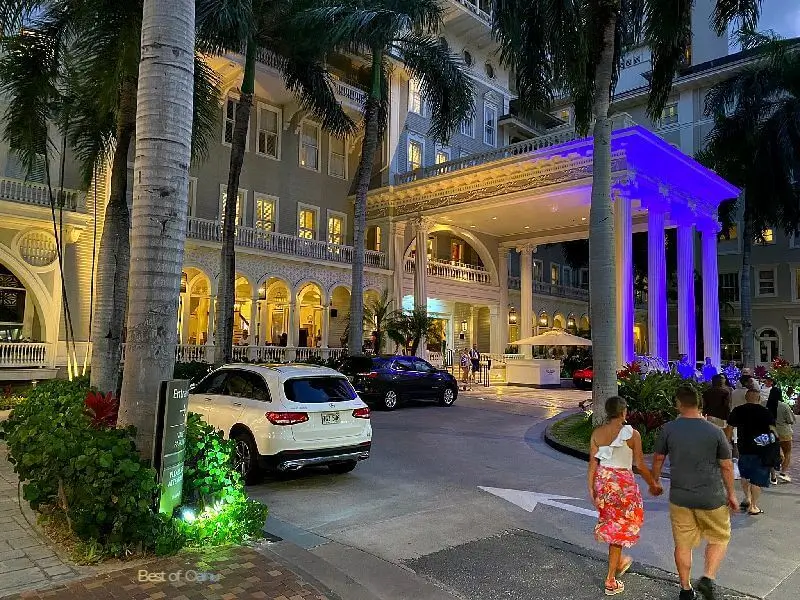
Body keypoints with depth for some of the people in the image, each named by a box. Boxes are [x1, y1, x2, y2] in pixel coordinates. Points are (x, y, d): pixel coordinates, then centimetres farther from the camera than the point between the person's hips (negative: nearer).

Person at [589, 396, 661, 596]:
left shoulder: (597, 433, -3)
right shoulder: (632, 434, -13)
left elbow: (593, 462, 0)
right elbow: (640, 465, -9)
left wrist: (591, 487, 8)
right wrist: (653, 485, 7)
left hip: (603, 481, 4)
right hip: (623, 482, -4)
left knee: (611, 522, 25)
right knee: (621, 527, 7)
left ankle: (619, 562, 44)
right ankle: (611, 581, 12)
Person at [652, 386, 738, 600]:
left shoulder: (668, 429, -6)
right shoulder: (715, 432, -10)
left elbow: (658, 459, 5)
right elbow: (726, 466, -2)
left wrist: (654, 482, 22)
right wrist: (731, 494, 12)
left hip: (679, 496, 1)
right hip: (711, 497, -1)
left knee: (683, 544, 13)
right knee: (719, 538, 19)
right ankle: (708, 578, 4)